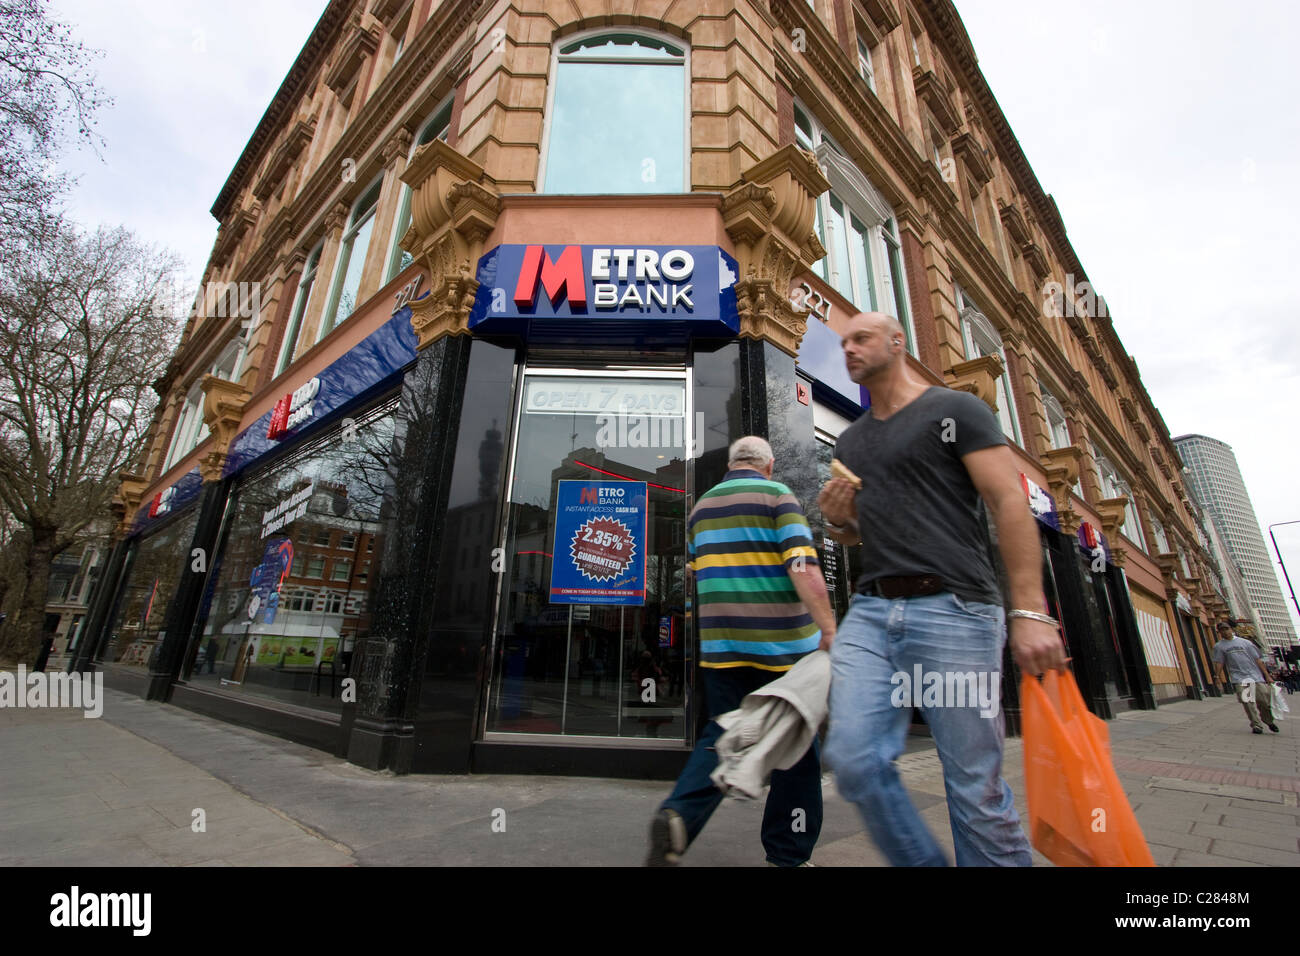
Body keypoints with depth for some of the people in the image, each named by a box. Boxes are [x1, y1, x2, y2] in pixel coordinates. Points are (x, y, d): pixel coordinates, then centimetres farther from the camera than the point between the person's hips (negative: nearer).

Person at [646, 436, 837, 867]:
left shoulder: (701, 506, 12)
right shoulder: (777, 496, -5)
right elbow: (803, 569, -16)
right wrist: (829, 631, -15)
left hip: (720, 646, 5)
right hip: (783, 645, -4)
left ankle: (678, 815, -6)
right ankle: (789, 854, 23)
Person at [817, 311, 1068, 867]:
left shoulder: (955, 410, 5)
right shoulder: (849, 442, 22)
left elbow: (1009, 502, -5)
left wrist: (1029, 611, -14)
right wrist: (838, 520, 3)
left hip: (952, 608, -5)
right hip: (869, 611, 5)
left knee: (975, 786, 0)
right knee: (853, 760, -5)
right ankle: (921, 862, 17)